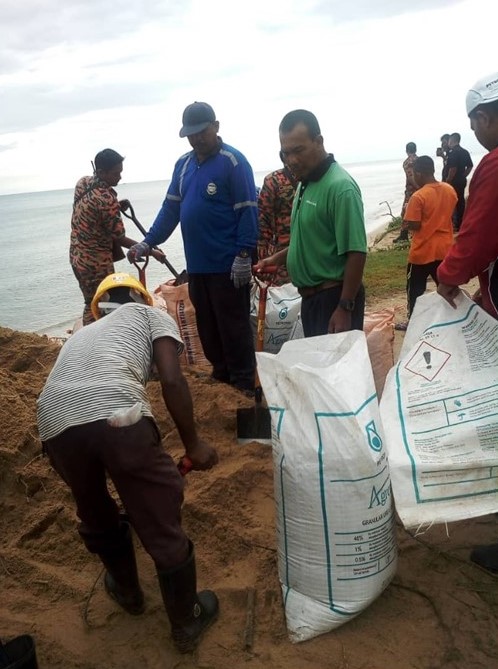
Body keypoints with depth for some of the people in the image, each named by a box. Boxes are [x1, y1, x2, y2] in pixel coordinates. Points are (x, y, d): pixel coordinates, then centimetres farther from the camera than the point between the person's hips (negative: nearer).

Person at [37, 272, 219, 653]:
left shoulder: (83, 332, 39)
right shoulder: (150, 314, 24)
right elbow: (172, 381, 5)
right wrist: (193, 444, 15)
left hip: (54, 425, 6)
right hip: (115, 416, -5)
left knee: (96, 516, 31)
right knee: (162, 526, 16)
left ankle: (128, 592, 55)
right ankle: (187, 623, 36)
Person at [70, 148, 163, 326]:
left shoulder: (82, 182, 1)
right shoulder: (107, 199, -24)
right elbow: (119, 239, -17)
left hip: (77, 256, 9)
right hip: (96, 263, -9)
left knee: (91, 305, 19)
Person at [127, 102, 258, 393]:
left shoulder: (233, 161, -8)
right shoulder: (183, 164, 13)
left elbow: (248, 211, -12)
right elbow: (171, 208, 16)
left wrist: (244, 256, -18)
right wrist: (148, 243, 9)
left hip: (228, 264, -7)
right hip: (197, 263, 7)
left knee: (233, 325, 0)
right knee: (206, 325, 13)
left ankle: (244, 384, 12)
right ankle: (221, 374, 28)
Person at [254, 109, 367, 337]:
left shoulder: (340, 186, -19)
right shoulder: (305, 183, 10)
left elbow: (356, 253, -22)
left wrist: (345, 308, -23)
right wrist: (277, 258, 10)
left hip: (333, 297, -9)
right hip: (311, 296, 9)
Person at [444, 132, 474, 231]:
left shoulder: (453, 153, -16)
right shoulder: (465, 152, 11)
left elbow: (453, 169, -23)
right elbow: (470, 166, 14)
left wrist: (448, 181, -14)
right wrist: (463, 176, 17)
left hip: (454, 181, -8)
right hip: (462, 181, 8)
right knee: (461, 201, 14)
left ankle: (457, 225, 0)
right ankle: (461, 224, 20)